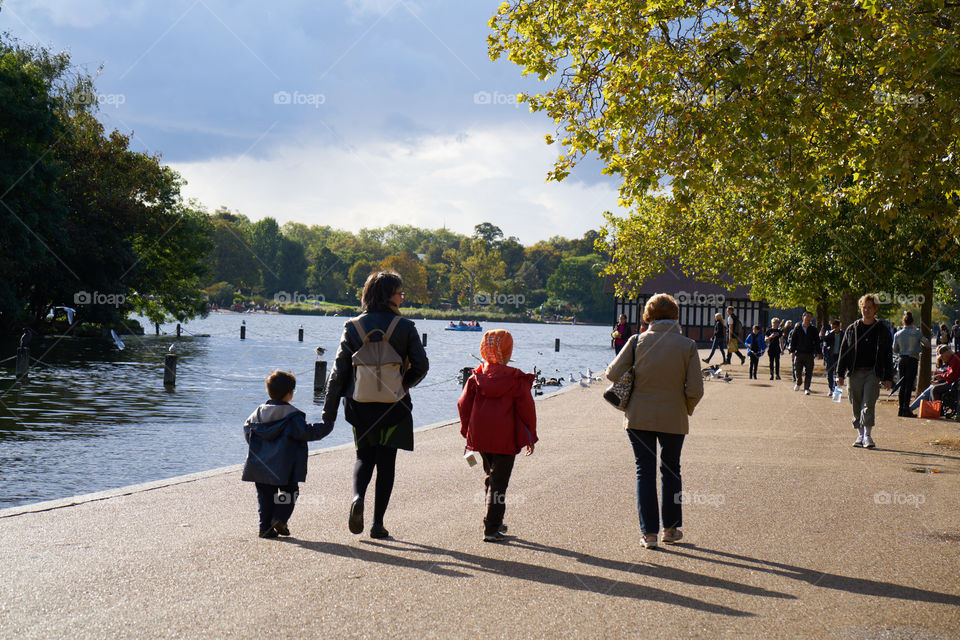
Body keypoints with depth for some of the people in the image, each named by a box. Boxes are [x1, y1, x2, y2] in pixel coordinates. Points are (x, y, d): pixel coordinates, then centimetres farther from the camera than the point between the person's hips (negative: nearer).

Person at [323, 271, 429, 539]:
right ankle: (378, 522, 6)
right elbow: (421, 366, -7)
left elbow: (339, 370, -3)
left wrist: (329, 411, 0)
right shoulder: (405, 327, -6)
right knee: (386, 461, 8)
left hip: (360, 405, 2)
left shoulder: (354, 326, -1)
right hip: (393, 406, -2)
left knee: (364, 456, 18)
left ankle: (357, 497, -11)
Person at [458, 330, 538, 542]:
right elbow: (526, 409, -5)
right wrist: (530, 437, 5)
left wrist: (467, 432, 15)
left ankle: (493, 522, 28)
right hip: (506, 439, -4)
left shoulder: (476, 378, 1)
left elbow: (463, 405, 4)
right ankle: (492, 528, -4)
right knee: (499, 483, 0)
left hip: (479, 436, 4)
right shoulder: (516, 379, -9)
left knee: (491, 476, 22)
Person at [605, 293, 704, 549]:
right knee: (671, 471, 18)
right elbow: (695, 389, -10)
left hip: (639, 418, 0)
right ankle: (671, 528, 25)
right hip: (673, 419, 0)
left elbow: (613, 373, -10)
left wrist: (628, 396, 10)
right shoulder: (687, 345, -8)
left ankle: (649, 532, 5)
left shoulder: (637, 341, -7)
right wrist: (687, 408, 9)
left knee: (645, 471, 7)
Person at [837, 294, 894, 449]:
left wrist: (888, 378, 3)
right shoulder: (852, 329, 9)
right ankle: (860, 435, 16)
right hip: (855, 373, 2)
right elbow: (843, 352, 11)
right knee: (856, 406, 6)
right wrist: (840, 374, 4)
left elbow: (888, 355, 9)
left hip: (873, 373, -2)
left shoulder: (882, 330, 7)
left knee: (869, 404, -13)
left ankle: (868, 435, -13)